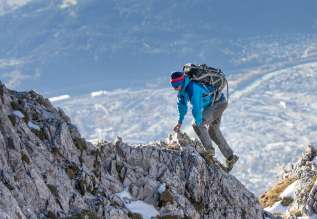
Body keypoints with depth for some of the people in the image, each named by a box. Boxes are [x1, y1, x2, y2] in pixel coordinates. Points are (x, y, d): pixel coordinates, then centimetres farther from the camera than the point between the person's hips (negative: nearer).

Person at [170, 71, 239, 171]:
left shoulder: (193, 88, -35)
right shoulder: (183, 87, -5)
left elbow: (196, 108, -33)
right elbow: (182, 103, 9)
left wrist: (198, 124, -25)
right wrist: (180, 122, 11)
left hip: (218, 104, -10)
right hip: (212, 104, 10)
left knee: (197, 124, -19)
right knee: (213, 131, 15)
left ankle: (209, 151, -16)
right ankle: (230, 157, 21)